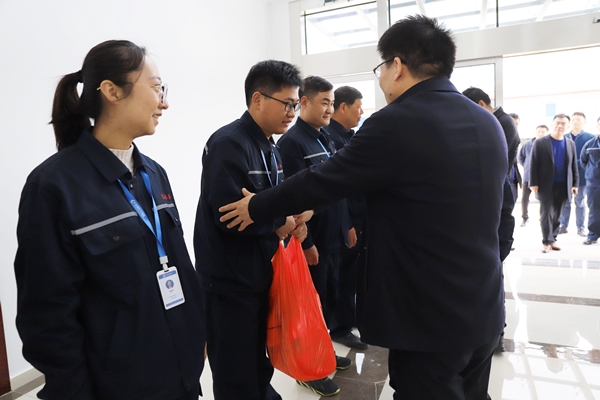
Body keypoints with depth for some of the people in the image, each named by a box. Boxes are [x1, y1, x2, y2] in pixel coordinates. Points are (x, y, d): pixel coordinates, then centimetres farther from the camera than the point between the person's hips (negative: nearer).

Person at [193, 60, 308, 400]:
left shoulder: (270, 148, 11)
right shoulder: (228, 144, -19)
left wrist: (293, 222, -6)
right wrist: (280, 223, -14)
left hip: (261, 274, 8)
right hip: (229, 282, -8)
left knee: (259, 363, 23)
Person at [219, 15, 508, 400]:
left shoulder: (396, 123, -19)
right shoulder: (489, 124, 6)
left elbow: (321, 180, -14)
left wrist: (257, 207, 1)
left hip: (429, 316, -8)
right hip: (484, 310, 8)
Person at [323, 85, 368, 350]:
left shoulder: (350, 136, 14)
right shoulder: (328, 137, -16)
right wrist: (346, 223, -19)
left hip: (359, 217, 9)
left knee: (354, 273, 18)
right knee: (344, 275, 4)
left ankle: (352, 317, 35)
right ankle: (341, 327, 20)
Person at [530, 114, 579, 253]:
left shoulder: (571, 144, 11)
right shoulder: (540, 142, -2)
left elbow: (574, 166, 13)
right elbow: (534, 164, -6)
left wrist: (575, 184, 6)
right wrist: (533, 183, -12)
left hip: (563, 186, 4)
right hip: (546, 186, -4)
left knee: (557, 215, 9)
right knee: (546, 214, -1)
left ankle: (553, 239, 19)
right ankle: (547, 242, 4)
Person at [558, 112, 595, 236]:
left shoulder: (590, 138, -2)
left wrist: (576, 163, -18)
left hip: (581, 175, -2)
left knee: (580, 202, 9)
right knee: (564, 202, 7)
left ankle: (581, 227, 17)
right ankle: (563, 226, 15)